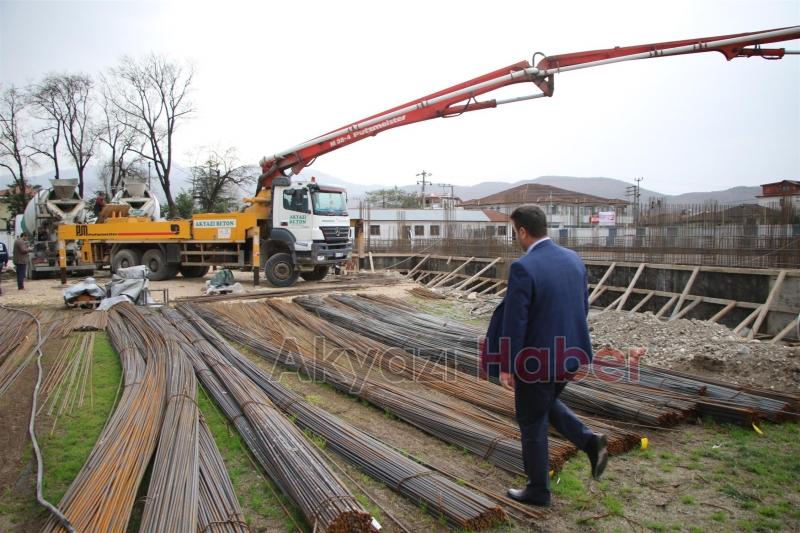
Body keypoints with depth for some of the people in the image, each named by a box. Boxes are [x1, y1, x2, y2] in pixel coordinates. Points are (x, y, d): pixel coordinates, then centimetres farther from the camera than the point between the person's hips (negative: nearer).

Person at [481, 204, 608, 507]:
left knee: (532, 423, 12)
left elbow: (514, 322, -22)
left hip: (536, 359, -7)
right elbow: (583, 306, 10)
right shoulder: (573, 259, 0)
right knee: (547, 404, 31)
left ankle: (538, 490, 29)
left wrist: (506, 367, -12)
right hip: (568, 353, 8)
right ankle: (590, 442, 14)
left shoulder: (523, 268, -23)